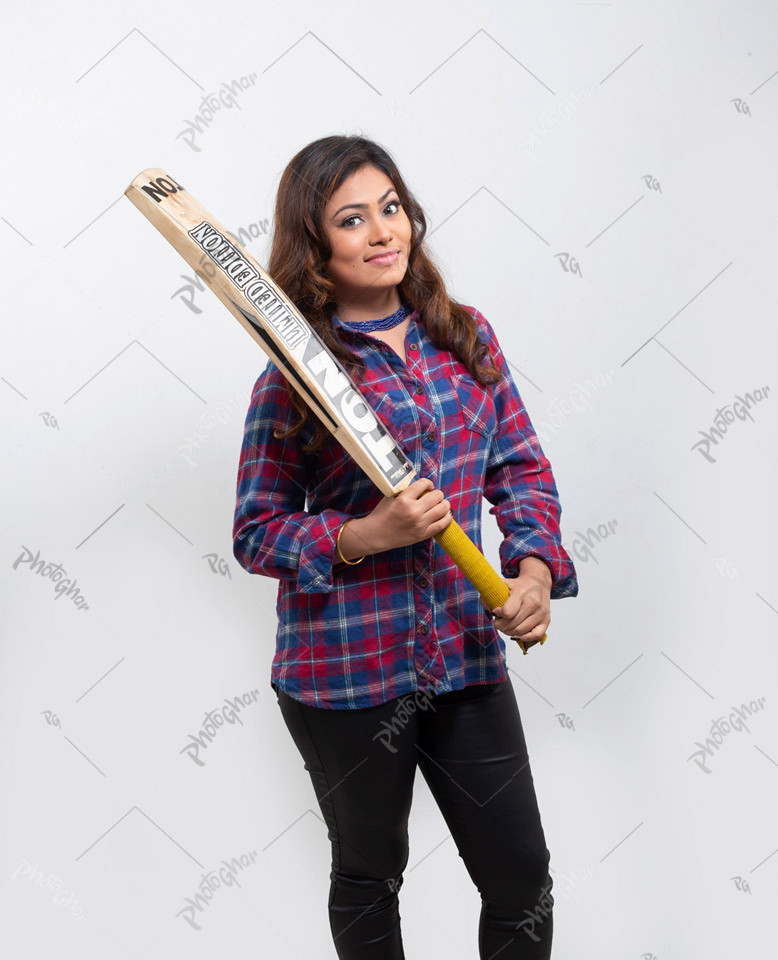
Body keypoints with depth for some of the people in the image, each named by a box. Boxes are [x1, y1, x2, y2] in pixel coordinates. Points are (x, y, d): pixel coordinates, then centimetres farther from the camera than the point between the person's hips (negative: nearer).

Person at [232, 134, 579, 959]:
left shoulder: (465, 336, 2)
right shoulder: (293, 376, -10)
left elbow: (521, 466, 8)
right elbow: (255, 533, -6)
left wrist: (536, 566, -8)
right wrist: (363, 537, -21)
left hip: (467, 654, 4)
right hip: (342, 671, -3)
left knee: (522, 879, 11)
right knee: (370, 874, 18)